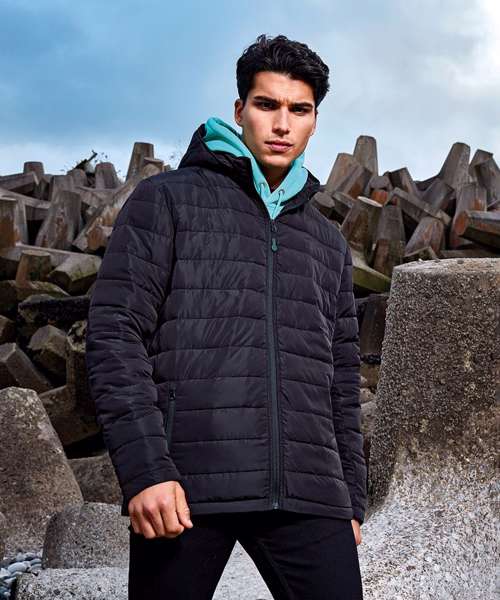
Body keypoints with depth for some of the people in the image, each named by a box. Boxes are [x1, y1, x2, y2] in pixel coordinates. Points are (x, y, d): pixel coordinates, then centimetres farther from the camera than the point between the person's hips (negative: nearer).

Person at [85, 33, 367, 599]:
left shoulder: (329, 243, 22)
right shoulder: (166, 200, 7)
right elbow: (115, 335, -3)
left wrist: (352, 499, 17)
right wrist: (144, 468, -13)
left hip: (307, 492, 4)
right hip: (186, 486, -3)